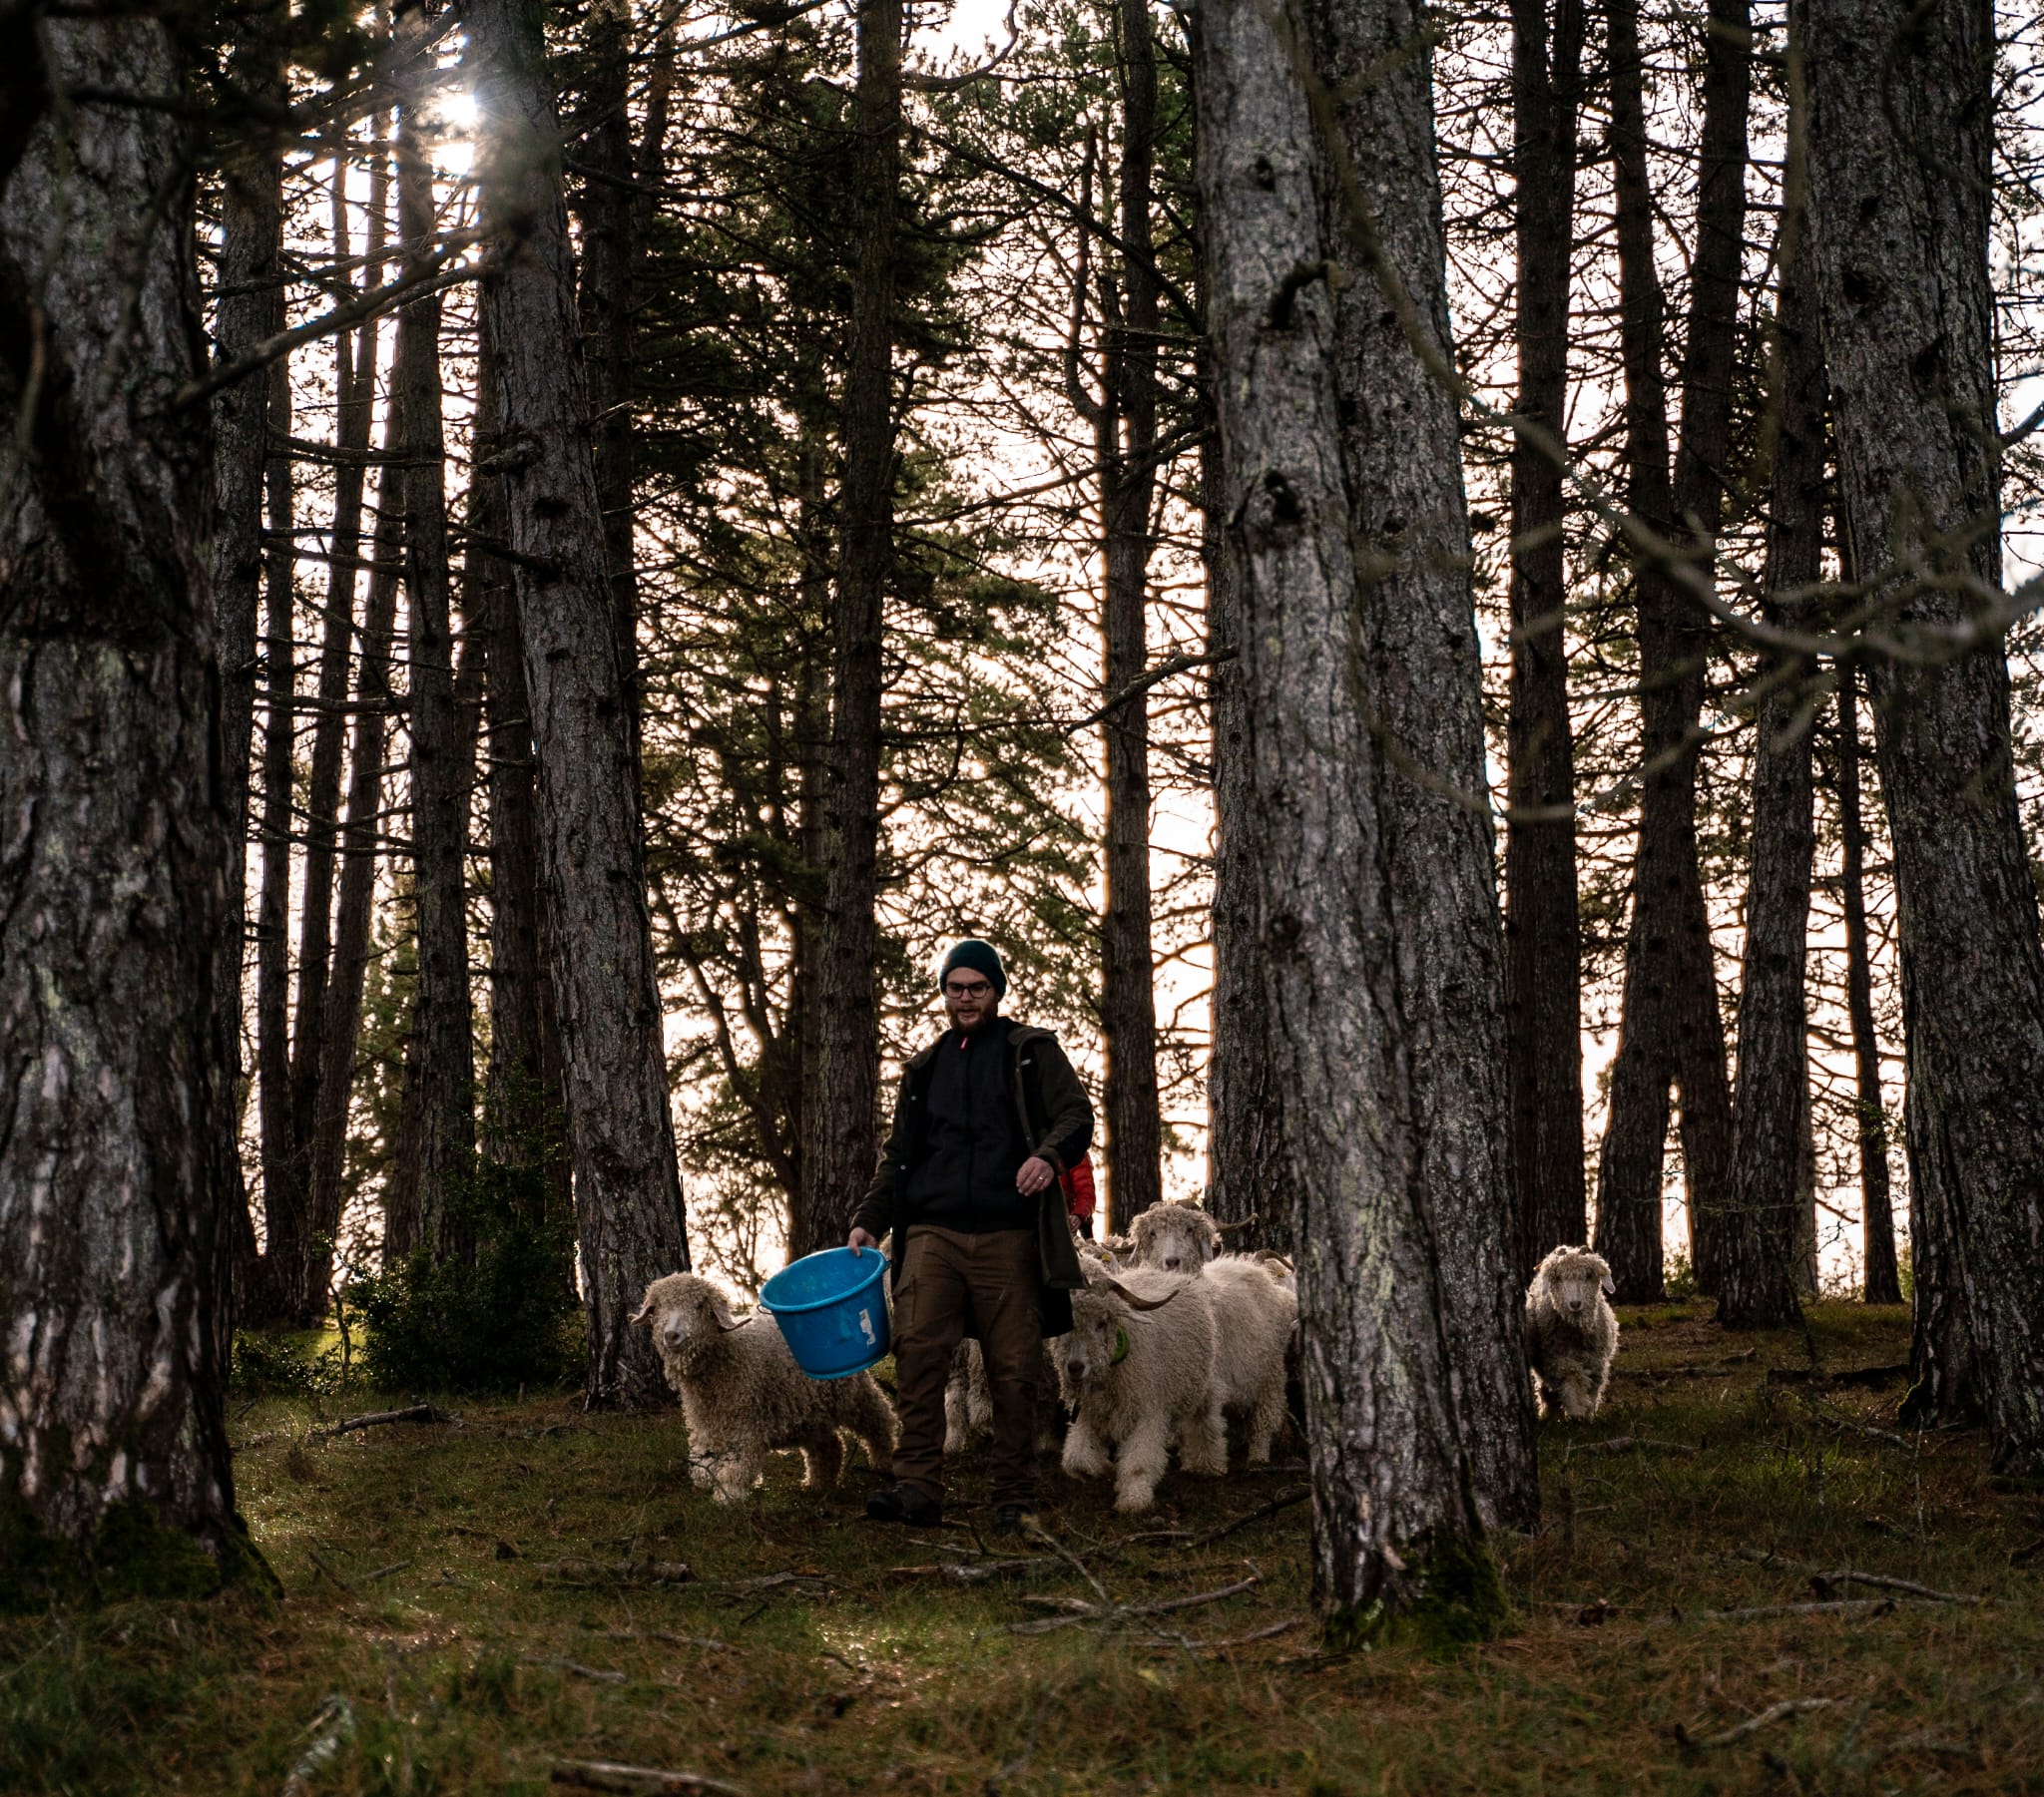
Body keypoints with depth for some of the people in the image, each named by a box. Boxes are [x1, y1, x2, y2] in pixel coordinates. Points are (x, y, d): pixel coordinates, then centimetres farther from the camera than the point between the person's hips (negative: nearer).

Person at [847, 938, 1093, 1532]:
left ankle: (1015, 1499, 6)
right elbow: (897, 1154, 26)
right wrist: (868, 1220, 13)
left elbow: (1077, 1114, 0)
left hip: (1008, 1238, -2)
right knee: (917, 1350, -16)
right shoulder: (924, 1069, 22)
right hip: (933, 1233, 2)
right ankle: (918, 1487, -17)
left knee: (1013, 1371, -2)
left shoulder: (1032, 1053, 11)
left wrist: (1049, 1155, -21)